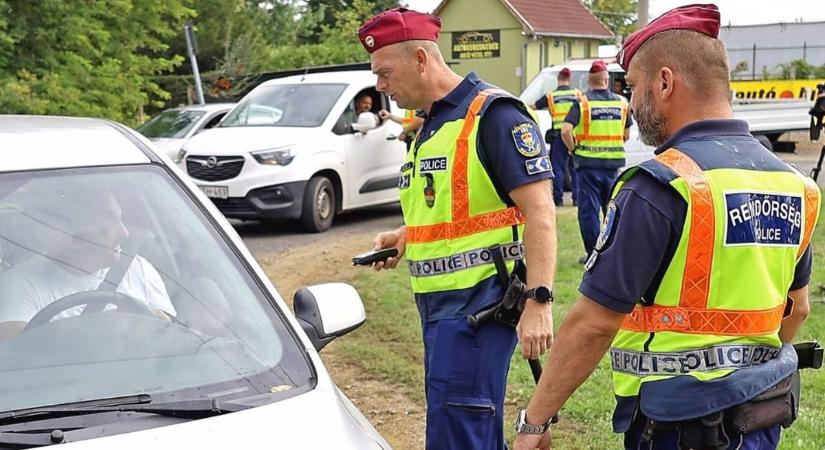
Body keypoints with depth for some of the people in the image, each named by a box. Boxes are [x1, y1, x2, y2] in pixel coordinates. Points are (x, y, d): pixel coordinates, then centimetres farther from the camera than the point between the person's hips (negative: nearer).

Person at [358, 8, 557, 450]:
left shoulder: (493, 114, -12)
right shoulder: (430, 125, 17)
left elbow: (539, 210, -18)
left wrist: (538, 300, -25)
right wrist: (404, 237, 11)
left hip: (477, 304, -9)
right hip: (439, 304, 9)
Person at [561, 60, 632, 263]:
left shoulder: (582, 102, -8)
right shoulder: (621, 102, 5)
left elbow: (566, 130, -19)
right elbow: (627, 134, 11)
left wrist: (573, 149, -4)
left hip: (588, 163, -4)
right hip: (613, 163, 4)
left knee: (588, 209, 3)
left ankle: (592, 252, 4)